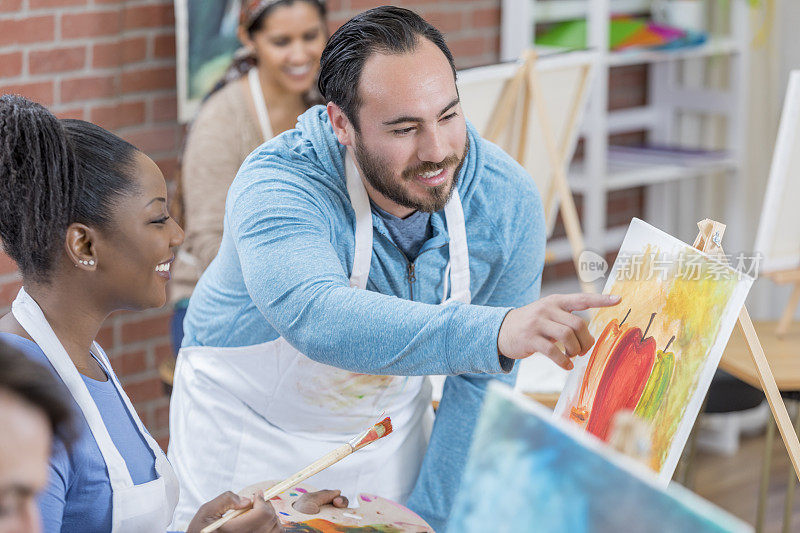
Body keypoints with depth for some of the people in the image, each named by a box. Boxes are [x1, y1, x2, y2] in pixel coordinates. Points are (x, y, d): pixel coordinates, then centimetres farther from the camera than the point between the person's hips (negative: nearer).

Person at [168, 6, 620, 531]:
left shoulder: (508, 201, -19)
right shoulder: (276, 186, -32)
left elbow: (482, 380, -9)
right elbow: (317, 318, -51)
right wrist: (494, 331, -63)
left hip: (392, 420, 3)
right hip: (250, 429, -3)